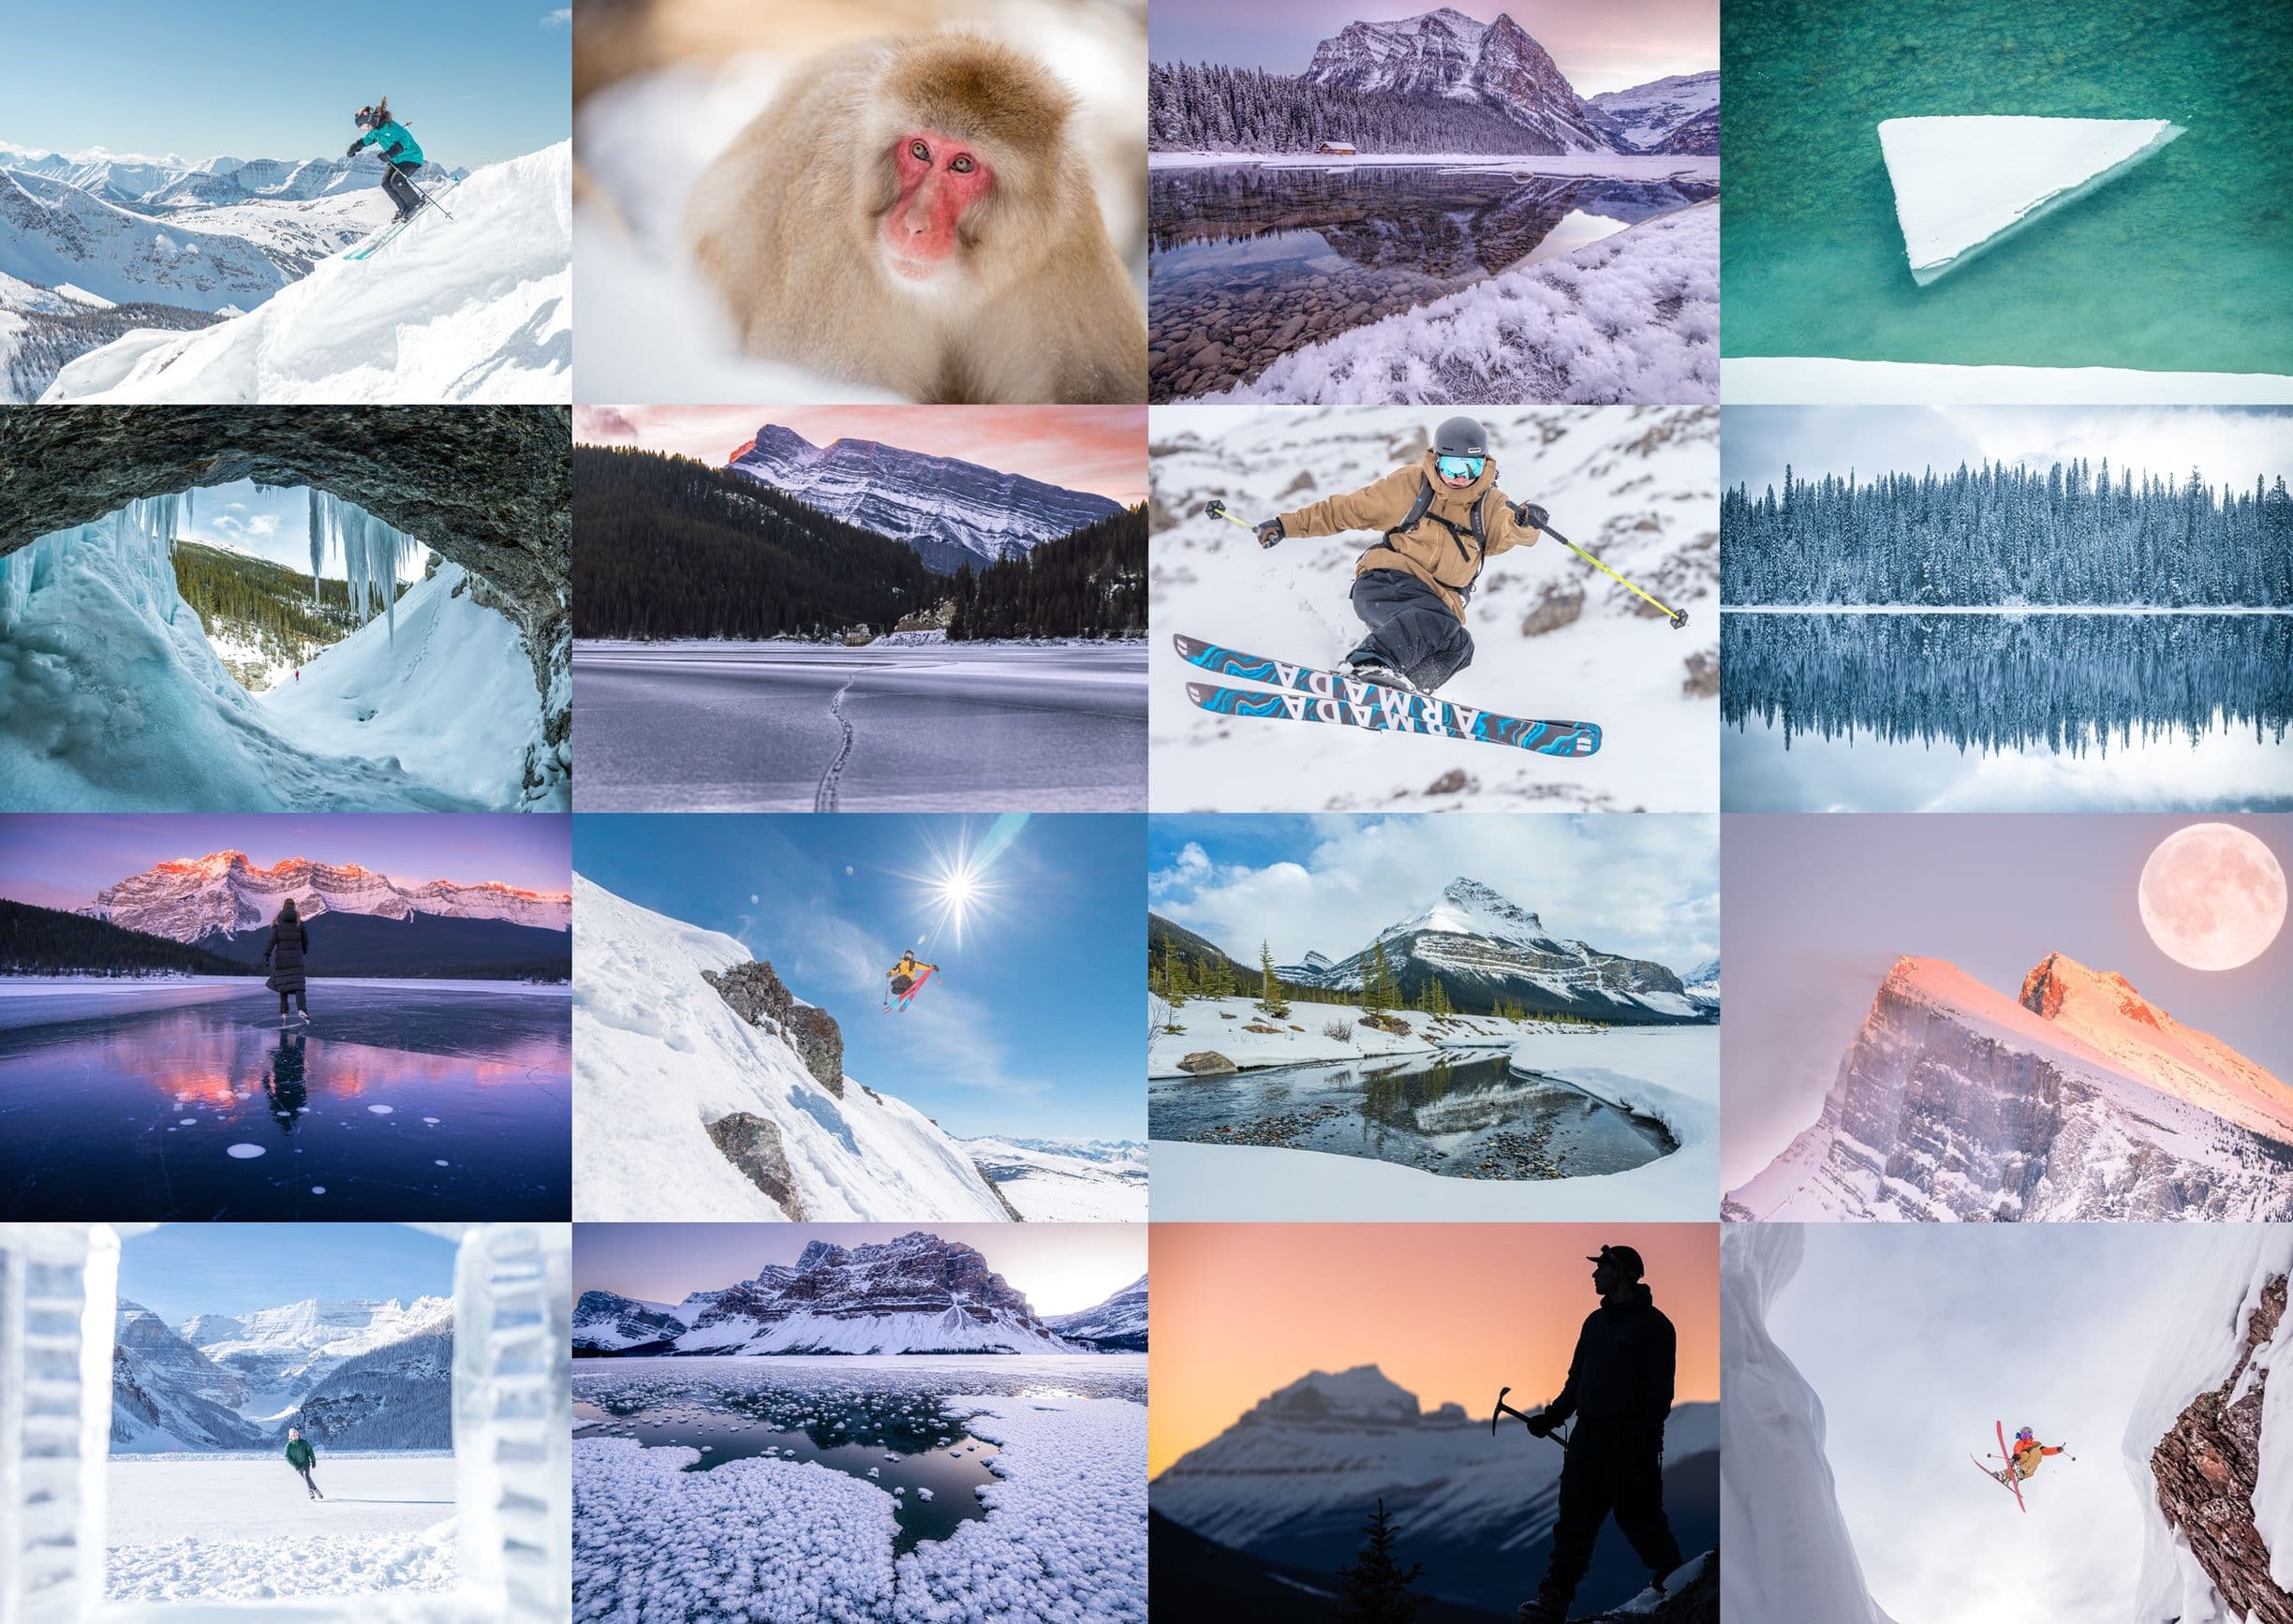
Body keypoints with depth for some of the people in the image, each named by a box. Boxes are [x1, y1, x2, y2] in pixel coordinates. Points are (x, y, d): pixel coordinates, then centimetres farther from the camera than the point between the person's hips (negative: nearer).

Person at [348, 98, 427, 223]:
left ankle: (416, 203, -6)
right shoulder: (376, 129, 0)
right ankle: (403, 208, 8)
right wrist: (355, 146, 13)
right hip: (395, 160, 9)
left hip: (411, 157, -9)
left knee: (396, 181, -25)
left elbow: (404, 141, -39)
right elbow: (368, 139, 24)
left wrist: (390, 154, -50)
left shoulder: (389, 126, -28)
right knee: (386, 183, -5)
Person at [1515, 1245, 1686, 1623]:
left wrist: (1648, 1439, -16)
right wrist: (1552, 1416, 14)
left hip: (1629, 1440, -7)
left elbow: (1660, 1389, -10)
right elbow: (1576, 1380, 23)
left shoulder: (1652, 1323, -5)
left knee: (1638, 1516, -2)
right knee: (1574, 1518, 3)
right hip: (1588, 1434, 7)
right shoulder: (1596, 1322, 17)